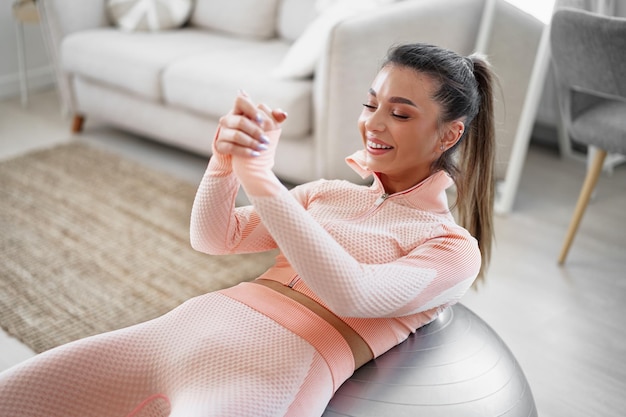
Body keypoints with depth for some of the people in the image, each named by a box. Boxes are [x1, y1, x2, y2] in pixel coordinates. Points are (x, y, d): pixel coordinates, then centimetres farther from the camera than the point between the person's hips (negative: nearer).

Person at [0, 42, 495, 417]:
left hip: (267, 376, -6)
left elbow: (352, 294, -15)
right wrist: (224, 160, -6)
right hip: (187, 323, 6)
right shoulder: (327, 194, 20)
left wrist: (259, 176, -16)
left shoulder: (454, 247, 4)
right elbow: (214, 239, 14)